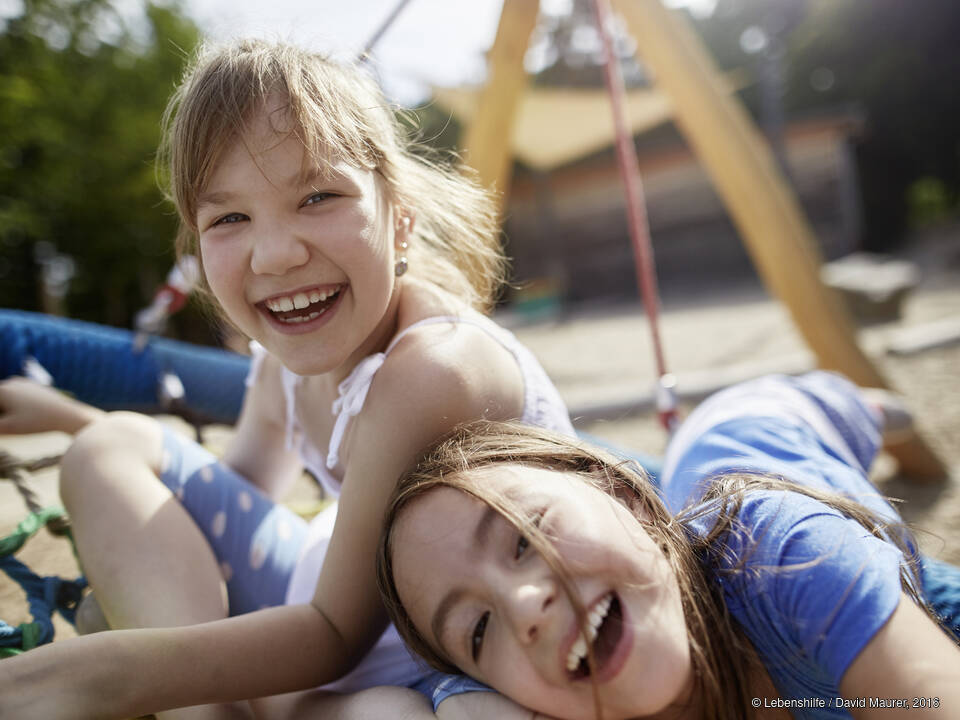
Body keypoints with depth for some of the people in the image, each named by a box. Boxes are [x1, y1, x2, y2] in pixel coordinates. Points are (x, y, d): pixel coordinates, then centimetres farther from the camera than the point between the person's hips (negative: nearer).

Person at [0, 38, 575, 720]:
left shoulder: (432, 369, -31)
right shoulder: (286, 362, -6)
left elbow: (339, 633, -23)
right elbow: (237, 488, 14)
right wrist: (65, 413, 14)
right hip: (337, 592, 8)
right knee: (110, 448, 5)